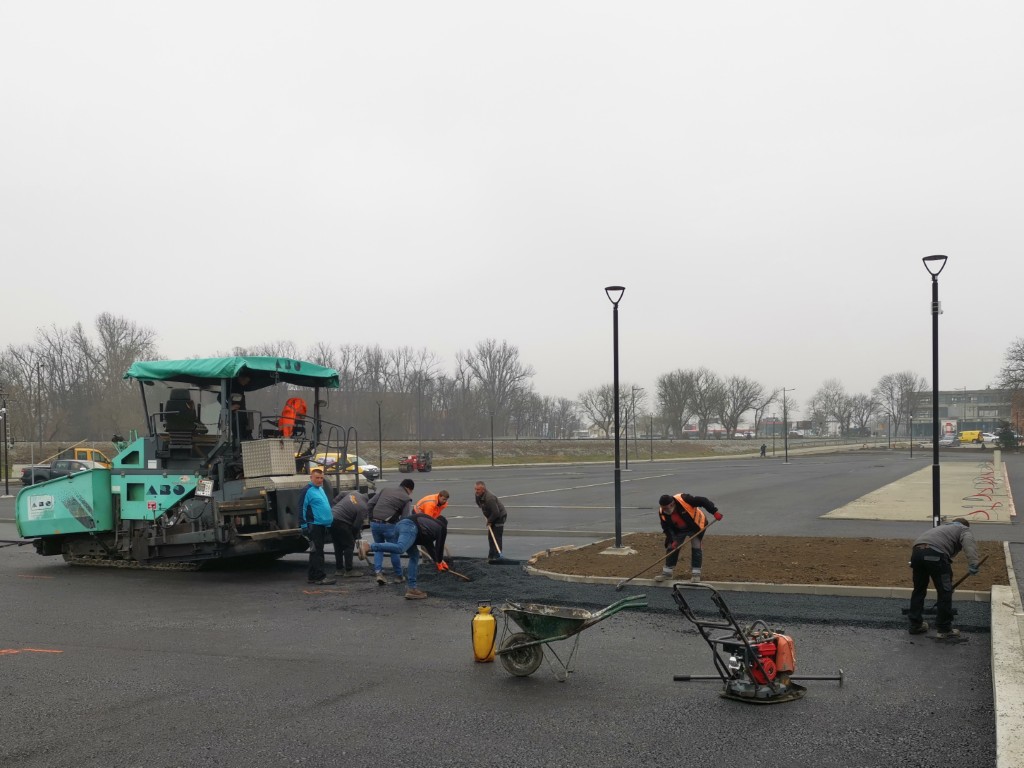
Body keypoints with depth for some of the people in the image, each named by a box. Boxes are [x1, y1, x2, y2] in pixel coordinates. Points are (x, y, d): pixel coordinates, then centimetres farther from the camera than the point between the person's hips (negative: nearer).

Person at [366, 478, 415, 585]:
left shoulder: (385, 490, 16)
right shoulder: (406, 498, 2)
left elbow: (369, 504, 12)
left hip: (374, 524, 4)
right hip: (389, 525, -4)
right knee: (395, 550, 12)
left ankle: (378, 572, 5)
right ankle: (398, 576, 22)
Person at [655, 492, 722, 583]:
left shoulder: (683, 499, -37)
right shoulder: (662, 513, -22)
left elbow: (702, 501, -29)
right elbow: (667, 528, -10)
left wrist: (714, 511, -30)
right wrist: (672, 540, -20)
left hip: (696, 525, -4)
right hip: (679, 530, 4)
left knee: (696, 547, -13)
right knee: (672, 548, 1)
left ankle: (695, 573, -2)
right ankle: (667, 572, 14)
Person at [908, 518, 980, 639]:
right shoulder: (964, 529, 23)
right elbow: (968, 542, -4)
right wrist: (973, 564, -16)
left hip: (916, 550, 7)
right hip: (934, 554, -6)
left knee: (919, 589, 23)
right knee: (945, 592, 8)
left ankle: (915, 625, 29)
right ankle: (943, 629, 15)